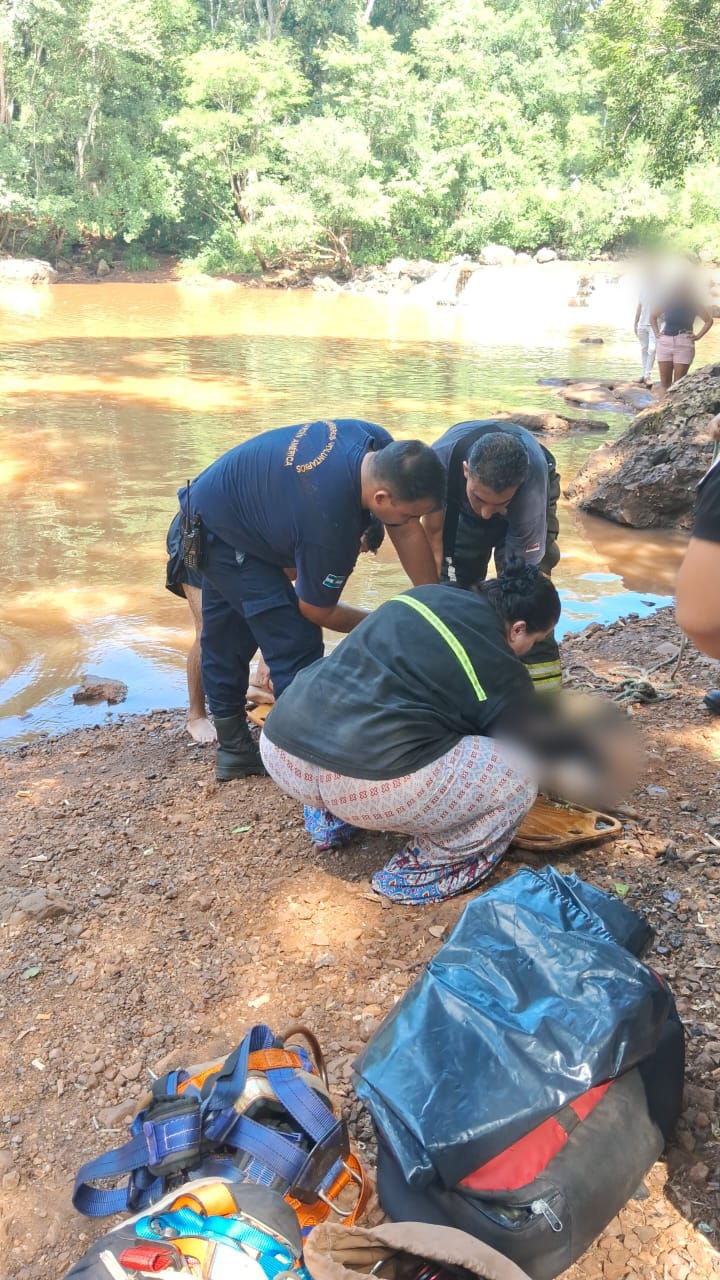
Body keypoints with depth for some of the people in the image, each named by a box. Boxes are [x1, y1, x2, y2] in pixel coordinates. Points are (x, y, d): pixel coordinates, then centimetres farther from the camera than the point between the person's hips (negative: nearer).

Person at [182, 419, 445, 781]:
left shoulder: (381, 447, -19)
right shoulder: (329, 527, -39)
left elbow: (408, 534, -9)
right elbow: (317, 611, -20)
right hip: (227, 537, -9)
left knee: (225, 639, 19)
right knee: (295, 644, -10)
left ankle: (233, 747, 33)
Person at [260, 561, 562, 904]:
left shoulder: (426, 593, 21)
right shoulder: (503, 671, 4)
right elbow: (522, 756, 21)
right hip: (368, 786, -7)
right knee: (520, 774, 7)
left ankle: (329, 814, 28)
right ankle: (420, 871, 12)